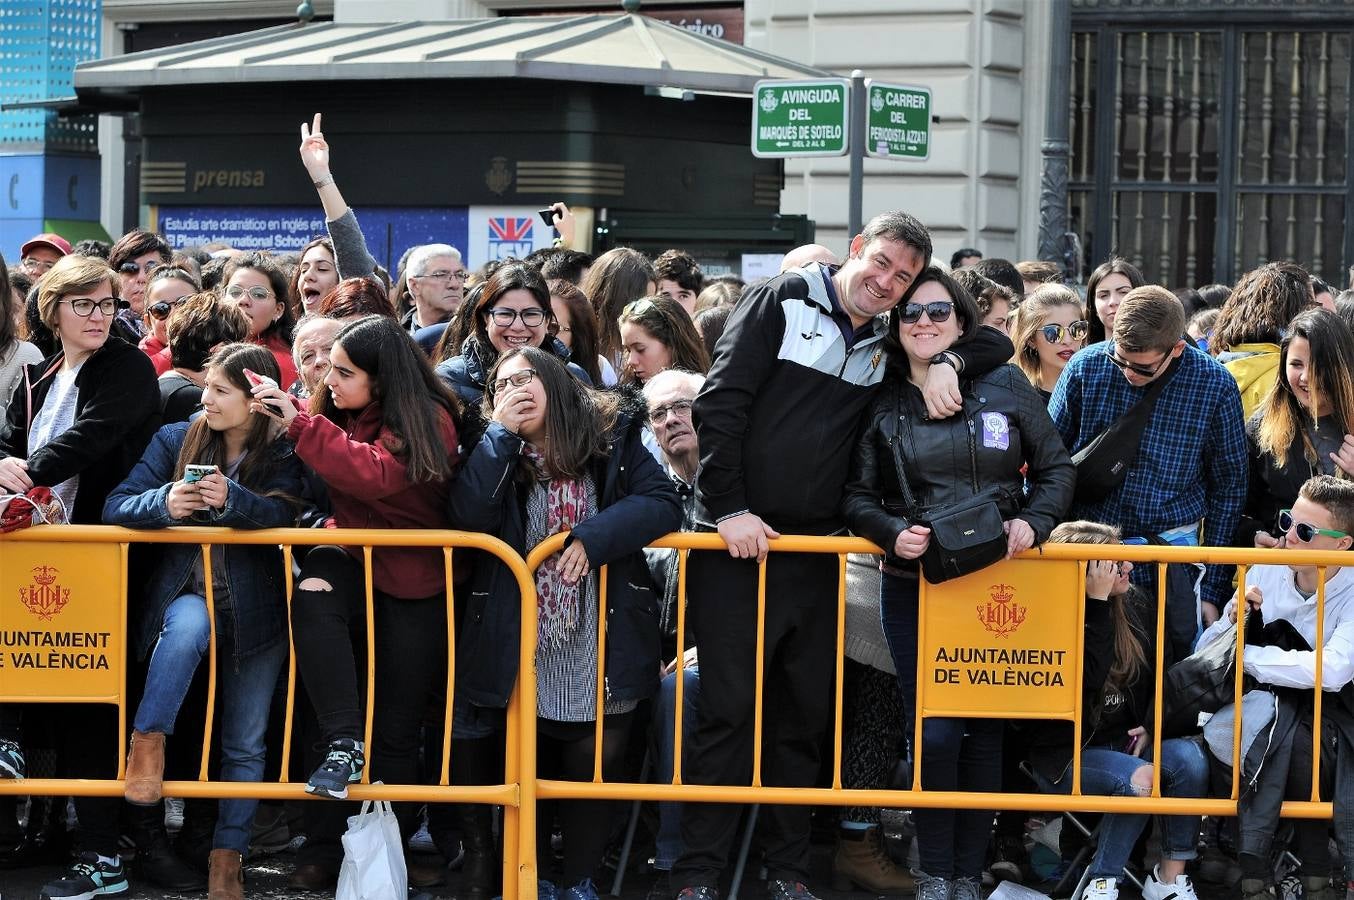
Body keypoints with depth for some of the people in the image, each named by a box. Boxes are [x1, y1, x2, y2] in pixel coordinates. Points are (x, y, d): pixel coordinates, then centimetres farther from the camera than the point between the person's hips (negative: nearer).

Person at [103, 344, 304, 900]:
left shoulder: (283, 454, 0)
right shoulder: (176, 440, 4)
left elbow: (286, 515, -17)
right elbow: (116, 507, -4)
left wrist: (231, 499, -35)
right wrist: (164, 503, -25)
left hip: (257, 612, 0)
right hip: (189, 594, 0)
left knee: (245, 746, 2)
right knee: (189, 623, -38)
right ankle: (147, 742, -29)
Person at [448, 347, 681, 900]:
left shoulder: (613, 438, 0)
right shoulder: (495, 453, 3)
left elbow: (662, 505, -11)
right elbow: (468, 516, -16)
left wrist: (593, 536, -23)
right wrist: (501, 432, -14)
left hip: (601, 650, -1)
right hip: (523, 647, 1)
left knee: (593, 769, 7)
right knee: (526, 770, 11)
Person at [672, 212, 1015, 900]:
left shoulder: (891, 343, 11)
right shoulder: (784, 301, -2)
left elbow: (996, 344, 18)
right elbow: (721, 403, -8)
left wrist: (948, 361, -3)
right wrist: (728, 508, -14)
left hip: (816, 553, 5)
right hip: (737, 544, -5)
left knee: (805, 714, 8)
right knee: (726, 708, -4)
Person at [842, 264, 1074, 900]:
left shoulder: (1006, 387, 3)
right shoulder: (881, 402, 4)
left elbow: (1056, 470, 7)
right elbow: (856, 495, 4)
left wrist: (1030, 523, -11)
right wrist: (893, 533, -15)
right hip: (914, 588, -1)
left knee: (985, 729, 5)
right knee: (934, 733, -7)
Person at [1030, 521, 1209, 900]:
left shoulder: (1136, 605, 4)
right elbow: (1086, 679, -29)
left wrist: (1151, 725, -3)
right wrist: (1098, 603, -27)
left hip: (1127, 741, 5)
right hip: (1068, 754, -5)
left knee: (1189, 757, -25)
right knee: (1139, 778, -34)